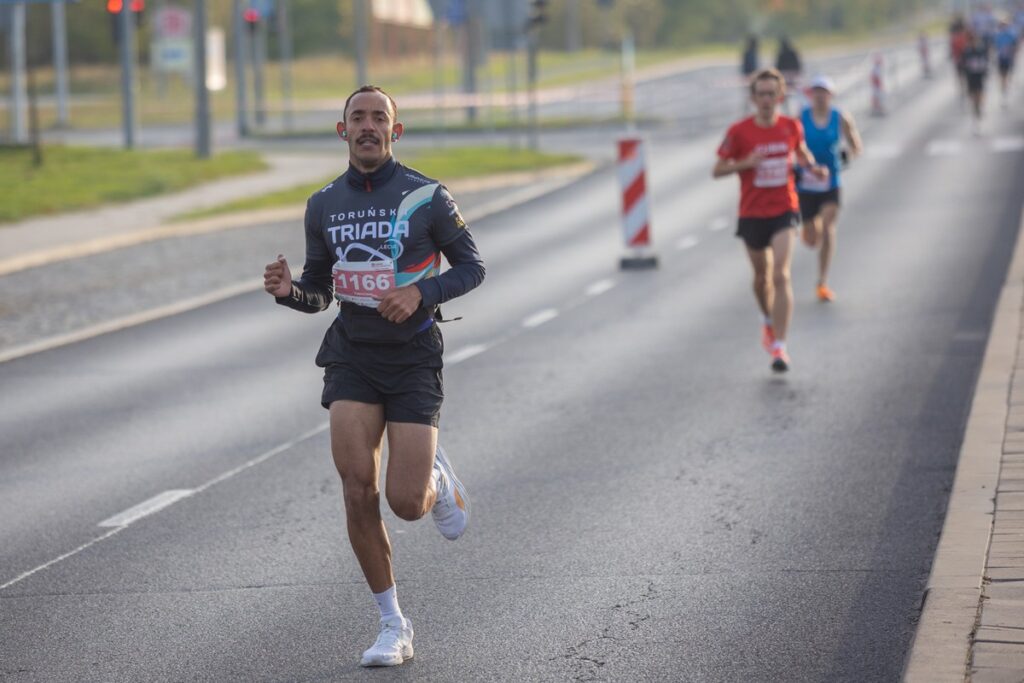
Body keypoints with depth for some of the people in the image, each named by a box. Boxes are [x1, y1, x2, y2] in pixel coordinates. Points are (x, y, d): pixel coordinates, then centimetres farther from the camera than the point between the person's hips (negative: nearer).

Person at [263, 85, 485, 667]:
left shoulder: (426, 197, -5)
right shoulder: (324, 205, 6)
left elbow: (472, 266, 2)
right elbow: (318, 293, 14)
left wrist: (422, 292, -16)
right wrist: (289, 290, -10)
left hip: (414, 357, -3)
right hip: (352, 356, 3)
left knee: (406, 502, -10)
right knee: (358, 491, -10)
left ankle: (438, 479, 30)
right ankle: (394, 627, 2)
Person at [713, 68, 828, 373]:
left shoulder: (792, 127, -2)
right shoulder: (739, 131, -8)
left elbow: (801, 150, 20)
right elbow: (717, 170, -4)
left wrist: (813, 167, 0)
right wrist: (745, 163, -21)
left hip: (783, 211, -1)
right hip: (752, 213, 1)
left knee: (780, 275, -16)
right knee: (762, 276, 17)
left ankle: (779, 346, -18)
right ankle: (768, 321, 48)